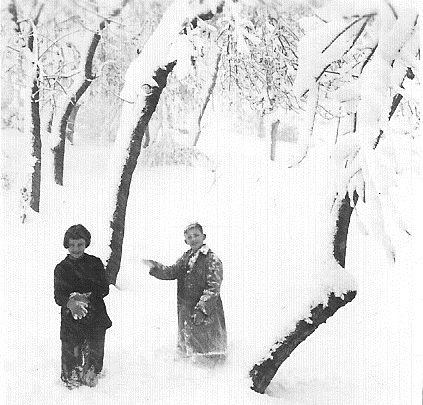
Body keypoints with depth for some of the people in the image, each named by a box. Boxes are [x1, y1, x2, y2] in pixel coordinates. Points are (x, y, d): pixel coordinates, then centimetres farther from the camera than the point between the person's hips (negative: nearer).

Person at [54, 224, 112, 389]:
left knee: (94, 352, 11)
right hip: (71, 318, -1)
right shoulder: (61, 268, 0)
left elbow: (104, 289, -1)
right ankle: (70, 378, 22)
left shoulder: (95, 263, 1)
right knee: (71, 352, -2)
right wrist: (70, 303, -28)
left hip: (96, 317, 1)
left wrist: (87, 297, -19)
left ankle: (92, 375, 35)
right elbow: (58, 295, -6)